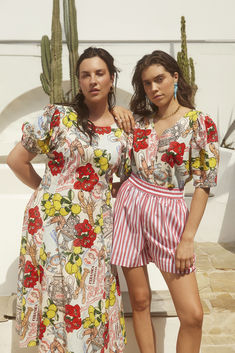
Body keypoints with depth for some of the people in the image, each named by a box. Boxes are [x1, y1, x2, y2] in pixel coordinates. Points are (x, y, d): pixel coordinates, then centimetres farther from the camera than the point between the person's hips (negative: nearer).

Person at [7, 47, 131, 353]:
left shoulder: (122, 130, 5)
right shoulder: (58, 116, -3)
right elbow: (16, 159, 1)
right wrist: (48, 191, 5)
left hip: (96, 229, 2)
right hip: (52, 221, -2)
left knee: (92, 302, 8)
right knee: (57, 296, 7)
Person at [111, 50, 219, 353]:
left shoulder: (200, 123, -5)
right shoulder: (139, 119, 7)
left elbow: (203, 185, -6)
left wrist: (188, 239, -9)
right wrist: (116, 111, 6)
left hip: (168, 213, -3)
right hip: (130, 206, 3)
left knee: (192, 314, -4)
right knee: (139, 300, 10)